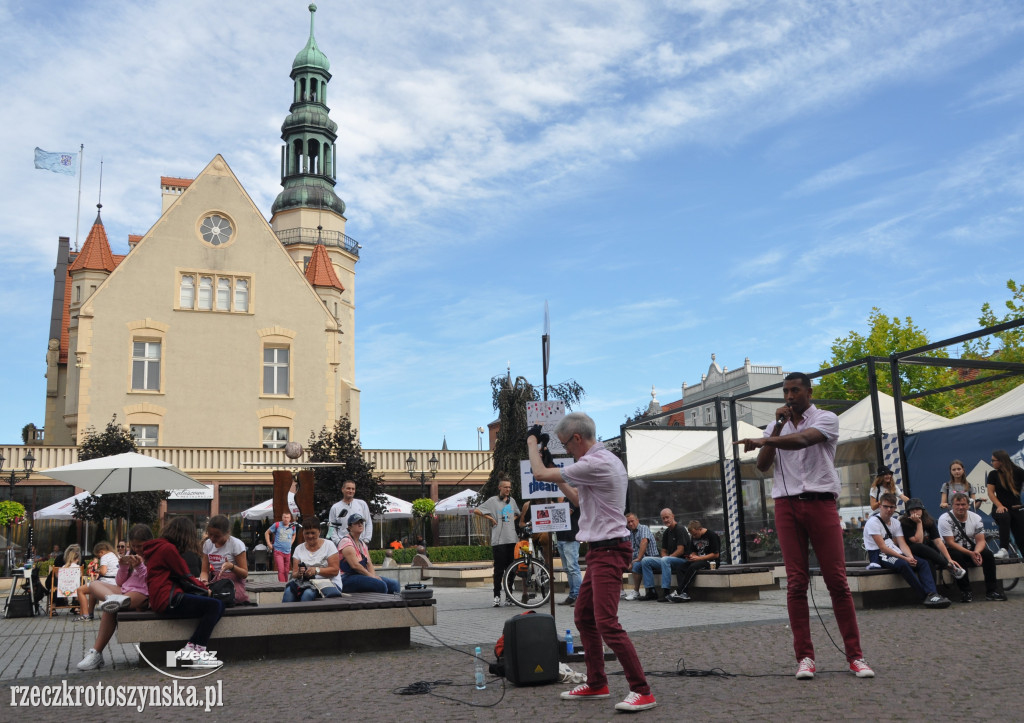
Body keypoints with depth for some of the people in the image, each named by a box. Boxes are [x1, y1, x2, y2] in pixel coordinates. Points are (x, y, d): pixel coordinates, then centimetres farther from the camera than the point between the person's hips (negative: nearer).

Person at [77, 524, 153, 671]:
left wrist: (140, 567, -19)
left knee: (110, 610, -31)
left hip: (142, 594, -8)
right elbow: (120, 583, 18)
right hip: (124, 591, 8)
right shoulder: (130, 555, 21)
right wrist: (123, 567, 0)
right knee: (94, 586, -12)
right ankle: (113, 599, -43)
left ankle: (96, 654, -27)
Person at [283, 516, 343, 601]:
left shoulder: (328, 545, 2)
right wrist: (299, 574, -17)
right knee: (289, 591, -29)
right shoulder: (299, 549, 13)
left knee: (308, 593, -36)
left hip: (329, 583, -3)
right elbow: (294, 573, 7)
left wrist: (317, 570, -20)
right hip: (306, 582, 4)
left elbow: (335, 570, -6)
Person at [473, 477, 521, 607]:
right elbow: (476, 511, -2)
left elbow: (517, 514, 34)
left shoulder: (512, 501, 16)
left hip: (512, 539, 5)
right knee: (499, 569, -5)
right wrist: (490, 518, -5)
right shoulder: (493, 500, 0)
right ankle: (497, 596, 2)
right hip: (499, 541, -5)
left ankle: (509, 597, 13)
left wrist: (513, 519, 15)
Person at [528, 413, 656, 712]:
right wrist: (559, 478, 22)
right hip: (601, 550, 11)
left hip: (608, 551, -11)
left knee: (607, 623, -12)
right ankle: (596, 684, 24)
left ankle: (642, 691, -7)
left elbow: (540, 474, -13)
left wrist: (532, 442, 4)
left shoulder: (595, 465, -20)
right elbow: (581, 499, 26)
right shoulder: (604, 460, 14)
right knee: (583, 617, 15)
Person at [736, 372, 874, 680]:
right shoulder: (776, 427, 17)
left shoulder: (826, 419, 3)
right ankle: (804, 656, 2)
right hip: (786, 505, 3)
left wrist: (765, 440, -31)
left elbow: (802, 439, -18)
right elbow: (762, 465, 5)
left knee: (837, 580, -4)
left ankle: (855, 655, 3)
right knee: (796, 582, -1)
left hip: (821, 502, -3)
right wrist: (778, 425, -1)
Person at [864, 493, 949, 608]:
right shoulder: (873, 522, -10)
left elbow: (902, 543, 3)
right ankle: (926, 596, -30)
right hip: (879, 555, -8)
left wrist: (910, 556, -19)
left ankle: (932, 593, -32)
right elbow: (882, 547, -17)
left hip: (894, 553, 8)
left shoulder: (895, 522, 14)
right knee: (903, 564, -35)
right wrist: (905, 558, -22)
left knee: (923, 562, -14)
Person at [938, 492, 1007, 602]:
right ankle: (965, 591, -27)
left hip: (972, 550, 4)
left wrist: (976, 552, -28)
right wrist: (970, 554, -29)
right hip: (953, 551, -4)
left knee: (988, 554, -24)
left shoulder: (976, 518, 0)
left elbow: (980, 540, -5)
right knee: (958, 556, -36)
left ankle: (991, 590, -17)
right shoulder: (945, 519, -13)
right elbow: (950, 543, -18)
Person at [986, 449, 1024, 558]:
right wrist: (1000, 506, -16)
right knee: (1004, 517, -35)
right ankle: (1003, 549, -36)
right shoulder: (993, 474, 3)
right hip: (1000, 508, -1)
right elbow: (990, 493, -1)